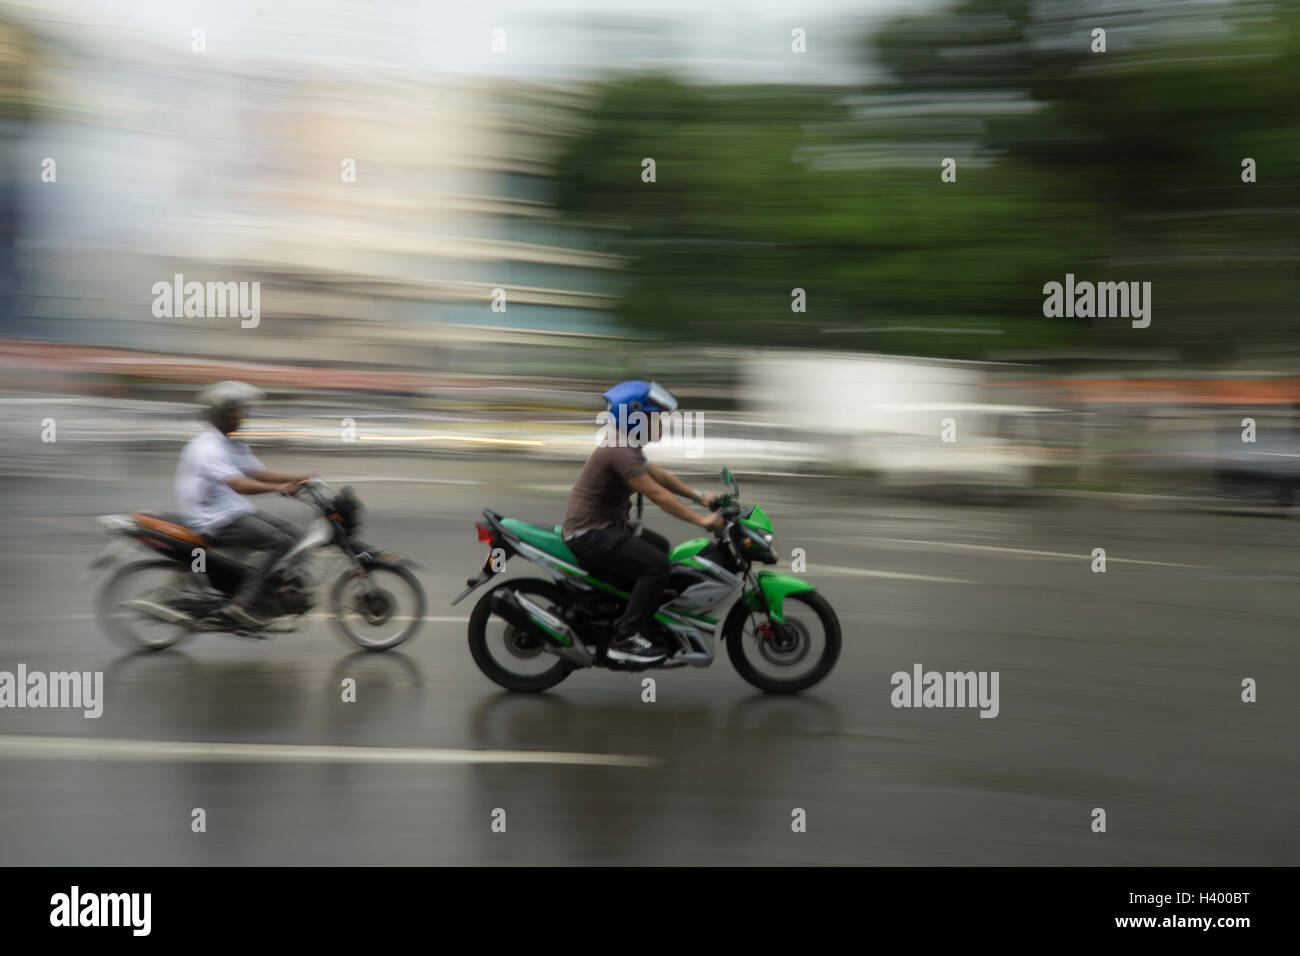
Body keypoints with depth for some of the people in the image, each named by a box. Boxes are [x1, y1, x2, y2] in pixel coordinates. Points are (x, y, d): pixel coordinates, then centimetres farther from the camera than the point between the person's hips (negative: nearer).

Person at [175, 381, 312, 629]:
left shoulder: (233, 446, 15)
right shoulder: (207, 448, -19)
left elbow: (257, 473, 16)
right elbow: (237, 484, -32)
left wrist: (297, 478, 4)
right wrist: (279, 488, -40)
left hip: (236, 510, 10)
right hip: (215, 521, -10)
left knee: (292, 534, 4)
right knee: (277, 542, -21)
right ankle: (244, 604, -23)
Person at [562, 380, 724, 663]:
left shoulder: (627, 445, 12)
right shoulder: (619, 450, -22)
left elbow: (660, 475, 20)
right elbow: (657, 495, -24)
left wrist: (699, 497, 14)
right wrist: (700, 520, -21)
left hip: (606, 525, 11)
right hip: (589, 533, -11)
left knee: (660, 546, 25)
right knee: (656, 564, -22)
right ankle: (626, 639, -18)